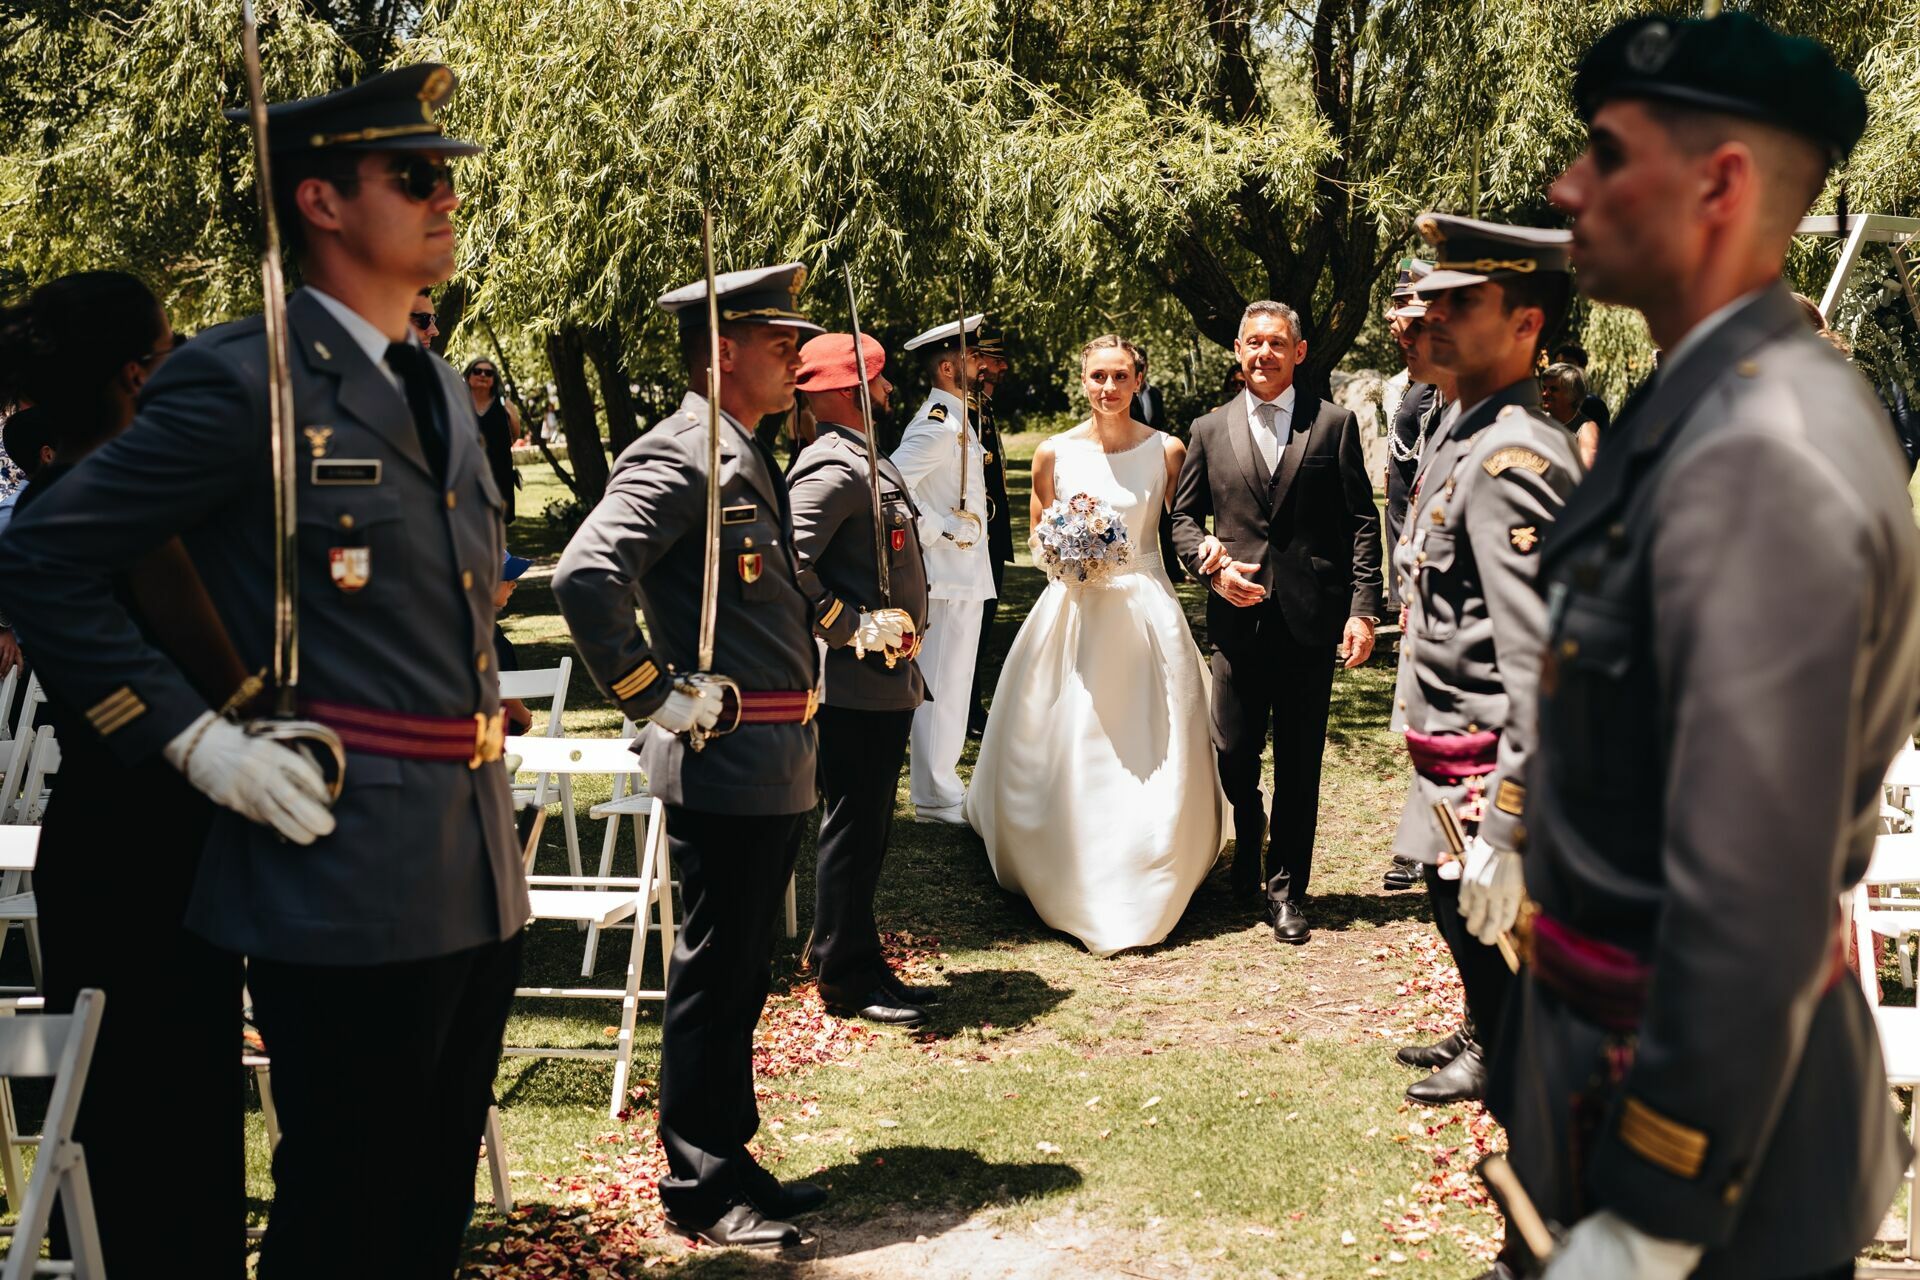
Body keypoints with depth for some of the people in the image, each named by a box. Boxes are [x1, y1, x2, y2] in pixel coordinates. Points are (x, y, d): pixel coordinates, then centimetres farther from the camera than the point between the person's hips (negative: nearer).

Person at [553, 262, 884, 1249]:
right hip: (725, 765, -10)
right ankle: (700, 1191, 14)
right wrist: (656, 697, -23)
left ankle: (729, 1160, 29)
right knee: (713, 979, 1)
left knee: (740, 976, 17)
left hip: (775, 767, 10)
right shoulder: (678, 457, -16)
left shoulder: (749, 458, 15)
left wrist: (853, 624, 28)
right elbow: (585, 578, -28)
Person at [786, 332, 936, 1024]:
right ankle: (845, 976, 9)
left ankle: (857, 964, 24)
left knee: (867, 829, 15)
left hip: (888, 680, 10)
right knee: (853, 829, -1)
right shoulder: (832, 467, -17)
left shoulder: (867, 460, 16)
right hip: (857, 682, -10)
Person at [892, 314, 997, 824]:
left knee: (950, 684, 16)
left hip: (964, 572, 10)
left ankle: (938, 782, 25)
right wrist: (942, 530, -21)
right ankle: (936, 796, 3)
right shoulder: (940, 424, -17)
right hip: (949, 574, -10)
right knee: (941, 685, -3)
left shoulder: (953, 419, 15)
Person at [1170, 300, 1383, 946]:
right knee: (1233, 752, 2)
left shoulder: (1335, 425, 5)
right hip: (1239, 618, 1)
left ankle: (1285, 889, 17)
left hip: (1310, 619, -1)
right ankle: (1249, 838, 34)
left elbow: (1362, 522, 2)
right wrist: (1210, 563, -7)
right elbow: (1183, 516, 14)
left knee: (1300, 762, 4)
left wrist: (1363, 608, -6)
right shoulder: (1209, 430, 9)